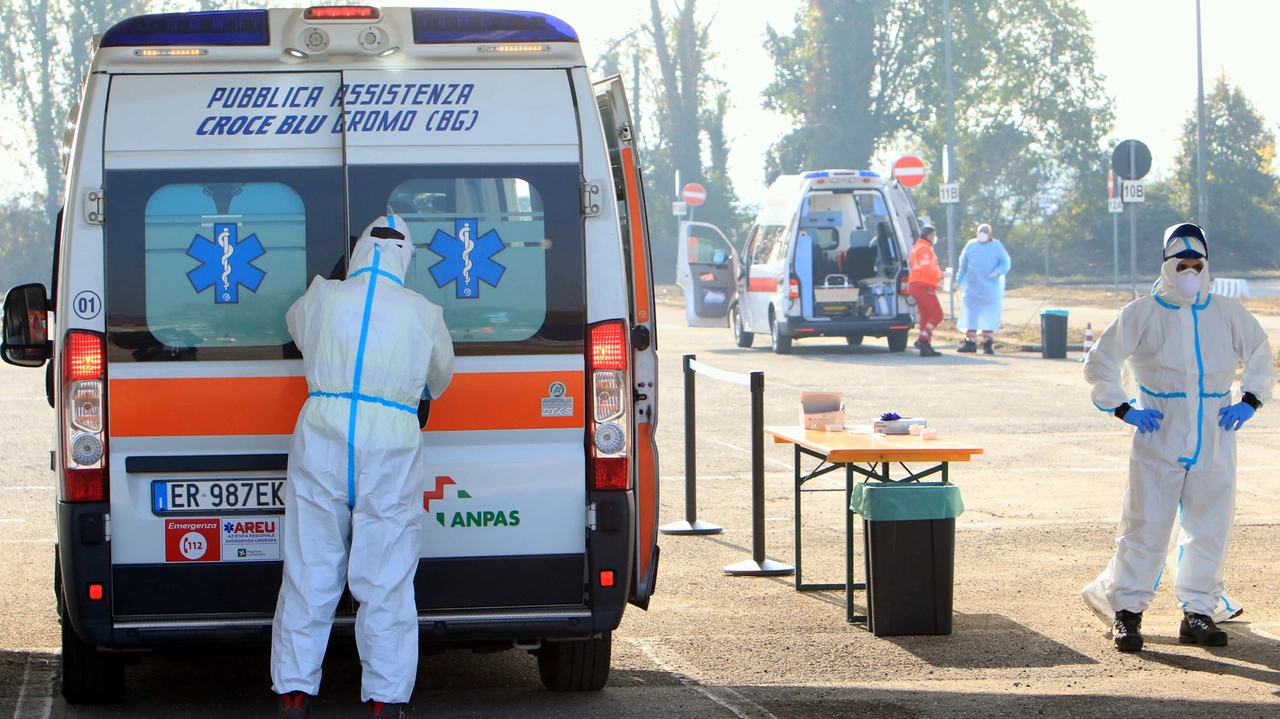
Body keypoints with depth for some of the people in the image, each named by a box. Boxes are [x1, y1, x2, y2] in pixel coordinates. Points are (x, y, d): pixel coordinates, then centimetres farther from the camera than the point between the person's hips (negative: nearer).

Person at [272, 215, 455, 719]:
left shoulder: (322, 298, 5)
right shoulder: (423, 313, 4)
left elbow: (296, 326, 28)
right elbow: (440, 379, 20)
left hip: (322, 435, 1)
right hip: (392, 441, -1)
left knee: (310, 573, 7)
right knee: (385, 580, 4)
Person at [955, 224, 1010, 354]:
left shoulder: (996, 246, 2)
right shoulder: (971, 245, 9)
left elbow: (1005, 262, 2)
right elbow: (963, 265, 17)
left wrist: (998, 271, -16)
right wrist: (959, 280, 16)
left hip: (990, 290, -3)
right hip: (972, 288, 3)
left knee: (989, 318, -4)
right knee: (971, 316, 3)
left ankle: (988, 344, 1)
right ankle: (970, 342, 9)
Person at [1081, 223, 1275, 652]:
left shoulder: (1227, 314, 10)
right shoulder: (1143, 314, 1)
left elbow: (1261, 355, 22)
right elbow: (1100, 363, 4)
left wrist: (1249, 401, 8)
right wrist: (1123, 409, -4)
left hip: (1214, 442, 3)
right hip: (1159, 441, -3)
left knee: (1210, 528, 3)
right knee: (1145, 526, -6)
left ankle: (1198, 611, 12)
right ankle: (1127, 610, 2)